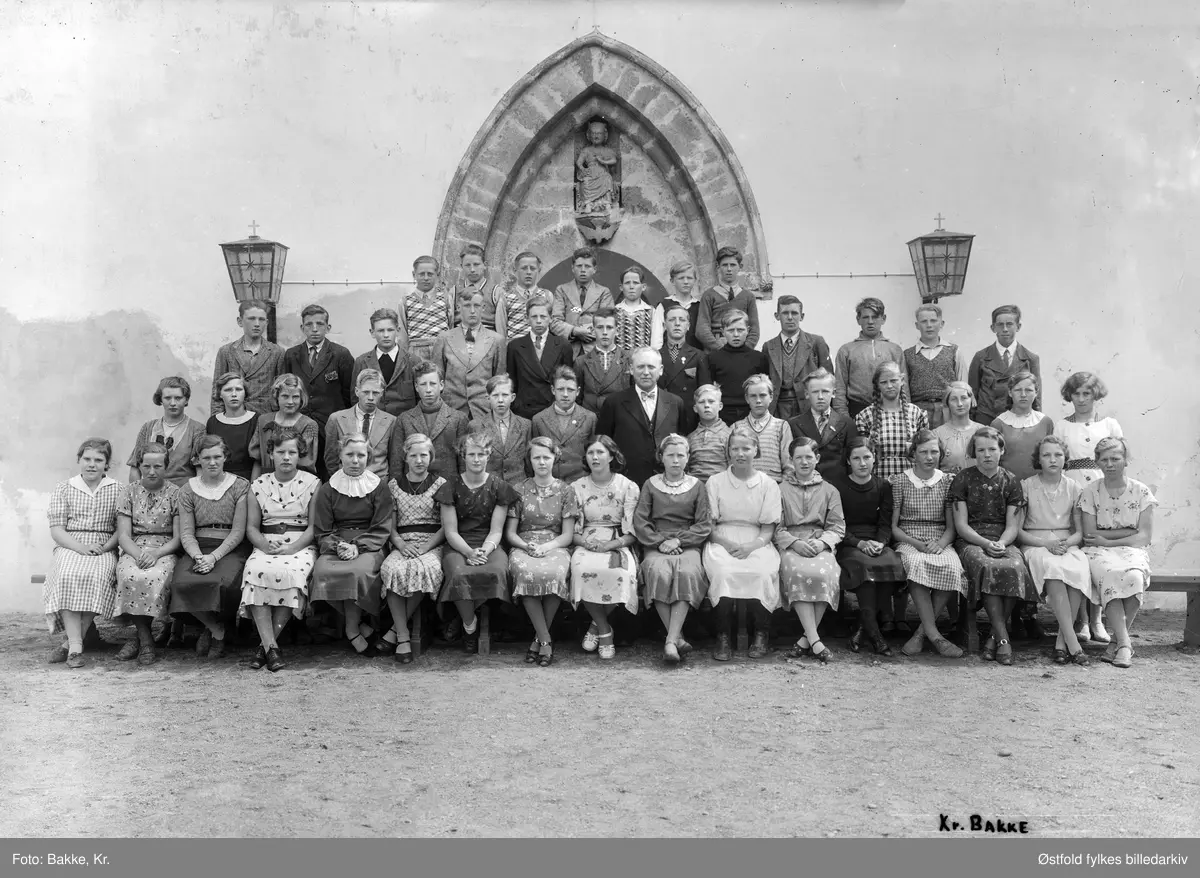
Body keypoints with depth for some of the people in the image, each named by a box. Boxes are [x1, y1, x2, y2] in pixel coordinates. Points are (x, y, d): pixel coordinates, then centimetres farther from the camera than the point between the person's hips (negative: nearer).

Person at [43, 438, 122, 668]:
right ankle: (75, 647, -35)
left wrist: (105, 547, -12)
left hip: (104, 549, 0)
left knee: (98, 578, -34)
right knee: (68, 576, -33)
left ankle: (69, 644, -25)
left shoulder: (117, 489, 11)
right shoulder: (63, 488, 12)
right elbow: (56, 530, 4)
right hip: (69, 548, 0)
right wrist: (80, 547, -14)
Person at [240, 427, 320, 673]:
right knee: (256, 571, -32)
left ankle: (265, 643, -24)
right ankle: (271, 646, -32)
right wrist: (265, 545, -11)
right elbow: (251, 527, 10)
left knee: (290, 572, -35)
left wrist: (292, 548, -15)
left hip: (300, 545, -2)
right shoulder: (258, 486, 13)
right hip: (266, 546, 2)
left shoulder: (312, 483, 6)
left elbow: (314, 526, 0)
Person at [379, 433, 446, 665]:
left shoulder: (440, 484, 9)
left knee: (425, 569, -37)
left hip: (432, 544, -1)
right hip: (402, 544, 1)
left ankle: (396, 629, -21)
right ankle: (403, 636, -27)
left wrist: (426, 547, -11)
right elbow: (390, 526, 11)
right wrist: (400, 544, -10)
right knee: (392, 569, -35)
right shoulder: (394, 484, 14)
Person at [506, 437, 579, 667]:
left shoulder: (565, 490, 10)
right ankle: (546, 640, -26)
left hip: (555, 547, 0)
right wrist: (527, 546, -11)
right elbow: (510, 532, 9)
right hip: (523, 547, 0)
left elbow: (568, 535, 6)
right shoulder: (518, 489, 12)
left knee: (554, 573, -36)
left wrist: (547, 547, -13)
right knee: (526, 572, -36)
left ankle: (539, 638, -18)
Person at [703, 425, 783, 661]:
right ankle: (723, 637, -21)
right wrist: (727, 543, -14)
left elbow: (769, 528, 5)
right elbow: (708, 526, 5)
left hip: (756, 543, 0)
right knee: (723, 572, -34)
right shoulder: (715, 482, 10)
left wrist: (752, 546, -15)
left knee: (762, 572, -32)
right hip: (722, 542, 0)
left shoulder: (768, 485, 10)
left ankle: (761, 634, -12)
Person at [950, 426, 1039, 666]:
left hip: (1003, 542, 2)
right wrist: (986, 543, -15)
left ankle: (995, 636, -20)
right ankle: (1003, 637, -31)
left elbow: (1012, 527, 6)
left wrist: (1000, 544, -15)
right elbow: (961, 525, 0)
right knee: (988, 567, -36)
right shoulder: (962, 480, 6)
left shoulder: (1011, 481, 12)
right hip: (970, 541, -2)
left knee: (1016, 568, -32)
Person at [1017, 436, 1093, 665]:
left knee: (1079, 570, -33)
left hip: (1067, 545, 2)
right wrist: (1045, 543, -14)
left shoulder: (1074, 488, 11)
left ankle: (1061, 641, -27)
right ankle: (1072, 642, -39)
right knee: (1052, 567, -37)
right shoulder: (1027, 486, 4)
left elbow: (1080, 532, 10)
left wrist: (1066, 543, -12)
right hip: (1035, 544, -2)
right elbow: (1017, 530, 0)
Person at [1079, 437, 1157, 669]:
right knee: (1110, 574, -35)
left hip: (1132, 550, 1)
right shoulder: (1090, 492, 4)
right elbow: (1089, 535, -2)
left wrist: (1108, 541, -10)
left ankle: (1117, 641, -20)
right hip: (1099, 552, 0)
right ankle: (1124, 644, -34)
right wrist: (1129, 531, -6)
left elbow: (1145, 536, -2)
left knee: (1134, 576, -34)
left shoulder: (1141, 492, 5)